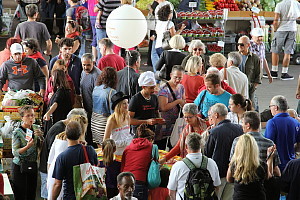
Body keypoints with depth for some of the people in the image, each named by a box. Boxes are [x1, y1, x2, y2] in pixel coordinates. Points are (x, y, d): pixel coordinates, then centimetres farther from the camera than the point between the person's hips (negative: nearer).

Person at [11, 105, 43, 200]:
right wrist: (27, 147, -30)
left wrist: (40, 136, -10)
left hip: (33, 165, 5)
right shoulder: (17, 132, -13)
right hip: (20, 167, -5)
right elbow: (15, 152, -16)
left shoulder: (36, 128, 3)